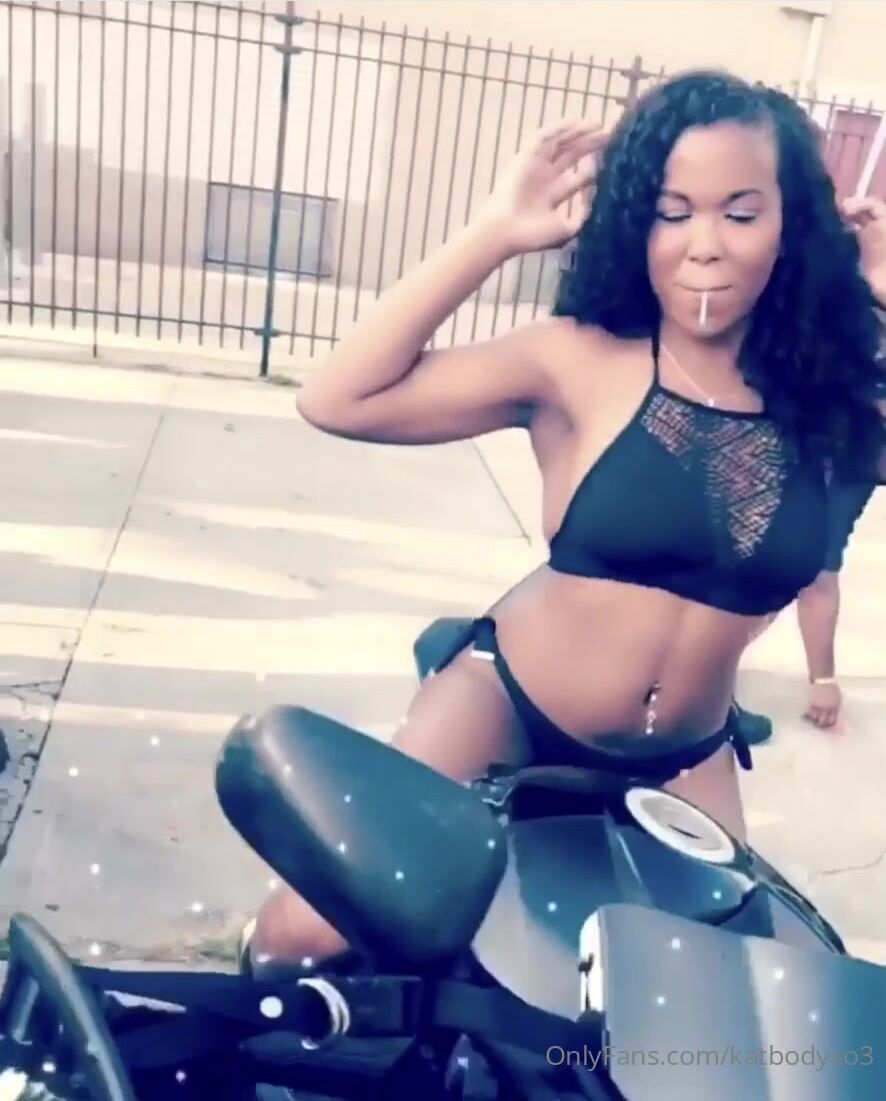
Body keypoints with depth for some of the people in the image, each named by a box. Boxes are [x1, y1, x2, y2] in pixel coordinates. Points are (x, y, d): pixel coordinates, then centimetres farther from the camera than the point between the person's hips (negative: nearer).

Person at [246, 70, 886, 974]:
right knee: (310, 932, -8)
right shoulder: (579, 363, -15)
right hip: (503, 705, -3)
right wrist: (495, 233, -24)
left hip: (683, 761, 4)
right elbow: (338, 401, -23)